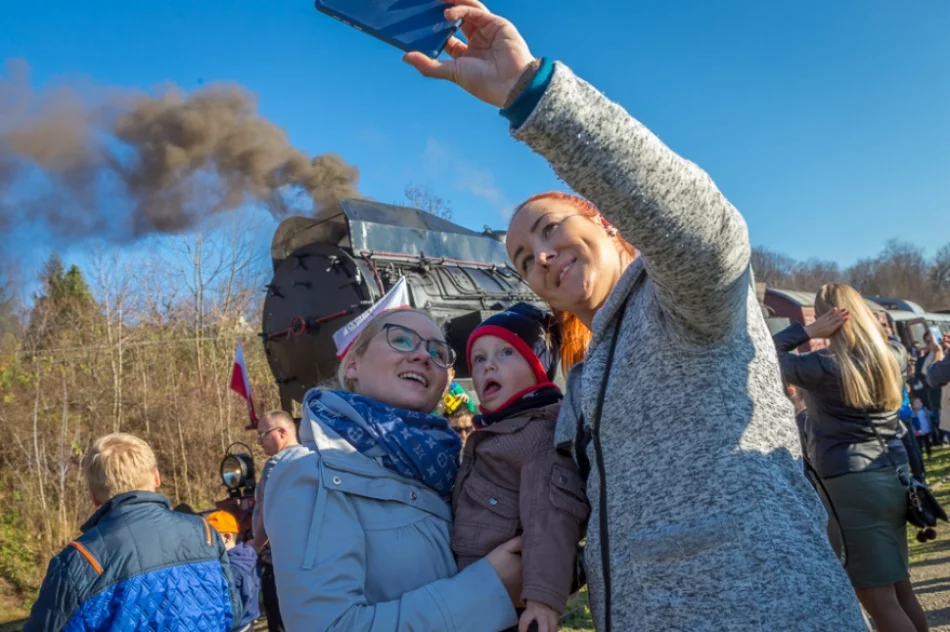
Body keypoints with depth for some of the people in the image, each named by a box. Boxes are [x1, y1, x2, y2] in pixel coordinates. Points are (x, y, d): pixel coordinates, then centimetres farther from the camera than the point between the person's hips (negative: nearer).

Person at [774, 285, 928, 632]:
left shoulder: (823, 366, -14)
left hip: (851, 485, -7)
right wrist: (858, 316, 17)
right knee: (901, 589, 18)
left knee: (879, 600, -2)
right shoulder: (893, 356, 4)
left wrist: (806, 331, -8)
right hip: (894, 478, 7)